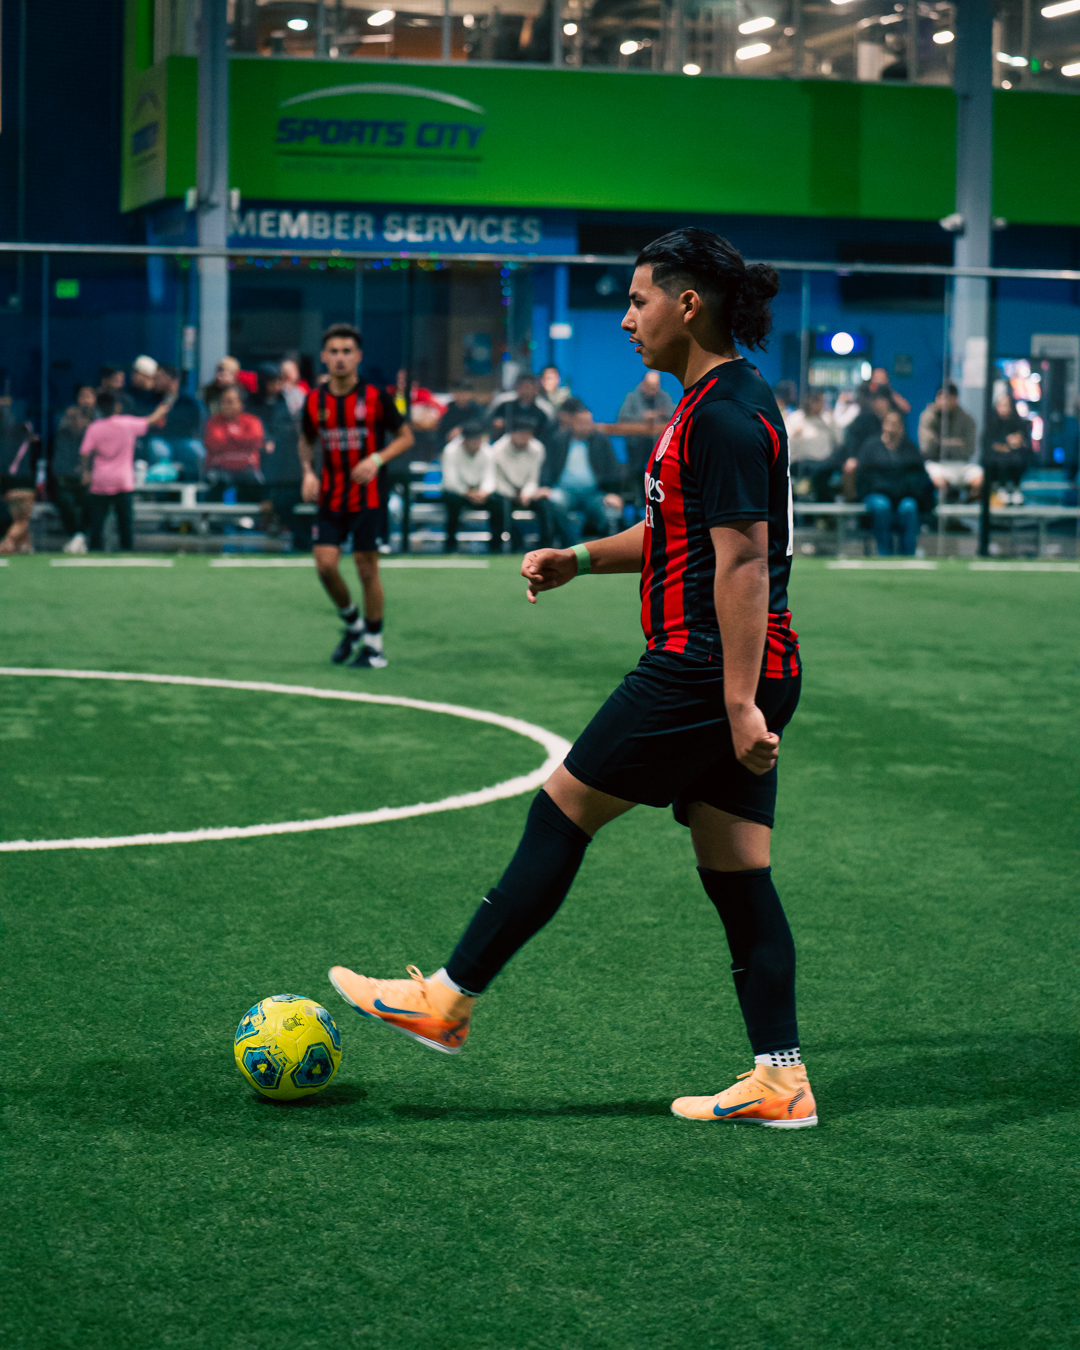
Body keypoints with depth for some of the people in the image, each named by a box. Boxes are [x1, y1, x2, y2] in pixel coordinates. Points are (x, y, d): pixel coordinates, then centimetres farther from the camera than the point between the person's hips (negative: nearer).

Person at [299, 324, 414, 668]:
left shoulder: (376, 396, -8)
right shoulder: (314, 400, 2)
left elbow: (405, 436, 0)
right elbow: (306, 441, 18)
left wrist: (377, 460, -17)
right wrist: (308, 472, -1)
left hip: (368, 495, -3)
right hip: (330, 496, 3)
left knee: (367, 569, -2)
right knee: (326, 565, -6)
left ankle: (374, 645, 12)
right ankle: (352, 623, 21)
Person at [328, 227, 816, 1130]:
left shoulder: (725, 414, -16)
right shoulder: (723, 402, 16)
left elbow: (743, 562, -23)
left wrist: (739, 701, -26)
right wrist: (582, 558, 18)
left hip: (705, 672, -10)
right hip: (743, 679, 10)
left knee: (560, 815, 0)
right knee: (737, 878, 9)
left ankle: (447, 1001, 10)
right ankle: (781, 1082, 9)